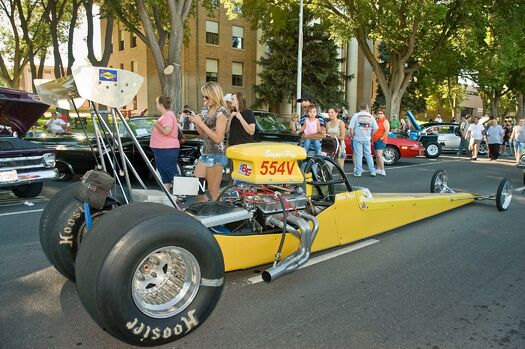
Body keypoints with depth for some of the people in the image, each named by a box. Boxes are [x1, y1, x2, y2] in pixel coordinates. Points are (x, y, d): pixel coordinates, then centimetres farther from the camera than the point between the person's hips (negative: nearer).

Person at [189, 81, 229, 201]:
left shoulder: (222, 111, -10)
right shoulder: (206, 109, 13)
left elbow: (218, 138, -16)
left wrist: (201, 123, -15)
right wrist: (195, 122, 1)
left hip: (217, 155, -8)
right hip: (205, 152, 8)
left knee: (214, 192, -3)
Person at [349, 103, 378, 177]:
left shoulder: (356, 115, -3)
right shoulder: (371, 116, 5)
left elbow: (351, 127, -10)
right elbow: (375, 128, 2)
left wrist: (352, 136, 2)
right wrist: (370, 135, 14)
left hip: (357, 138, -3)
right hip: (367, 139, 3)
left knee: (358, 155, 1)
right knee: (368, 155, 11)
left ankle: (358, 172, 1)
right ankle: (372, 171, 14)